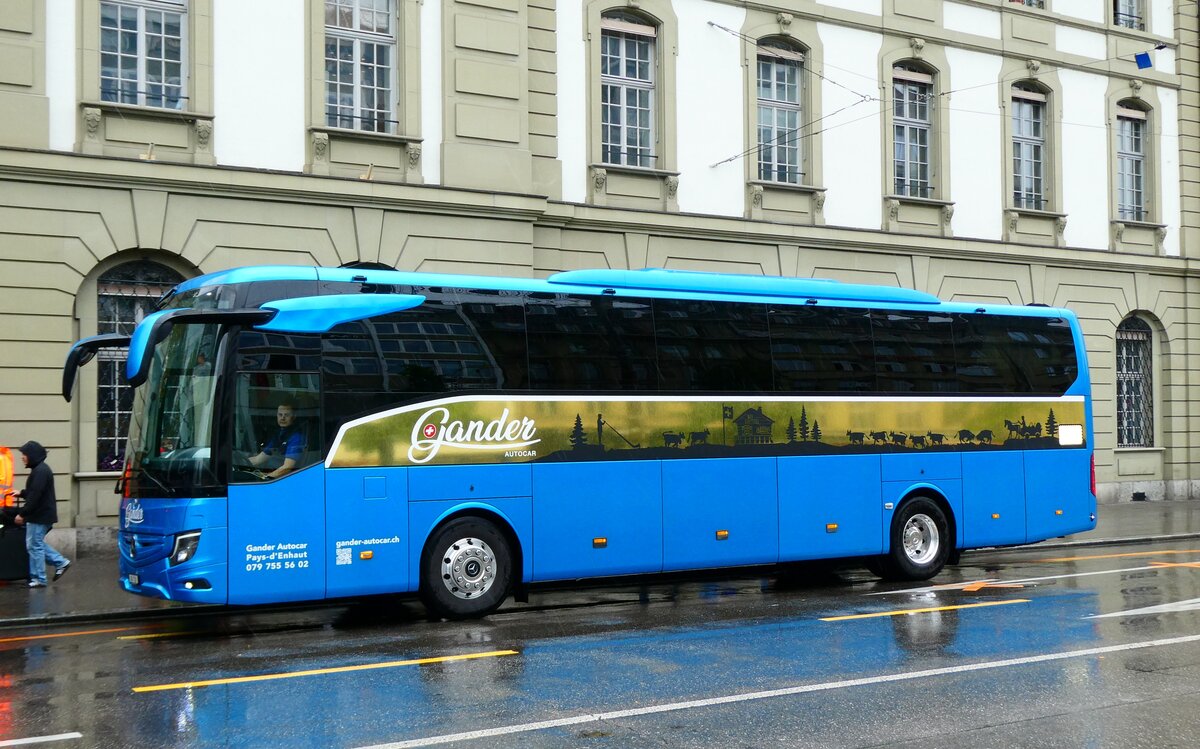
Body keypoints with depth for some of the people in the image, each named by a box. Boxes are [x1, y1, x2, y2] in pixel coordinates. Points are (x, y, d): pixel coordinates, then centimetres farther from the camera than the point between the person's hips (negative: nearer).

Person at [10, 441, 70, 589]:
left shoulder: (40, 471, -20)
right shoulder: (39, 469, 13)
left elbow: (35, 495, -24)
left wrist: (22, 513, -20)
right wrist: (21, 493, 13)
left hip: (40, 516, -10)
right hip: (42, 514, 10)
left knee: (35, 546, -2)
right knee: (36, 543, 17)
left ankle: (38, 579, 5)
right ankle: (60, 562, 18)